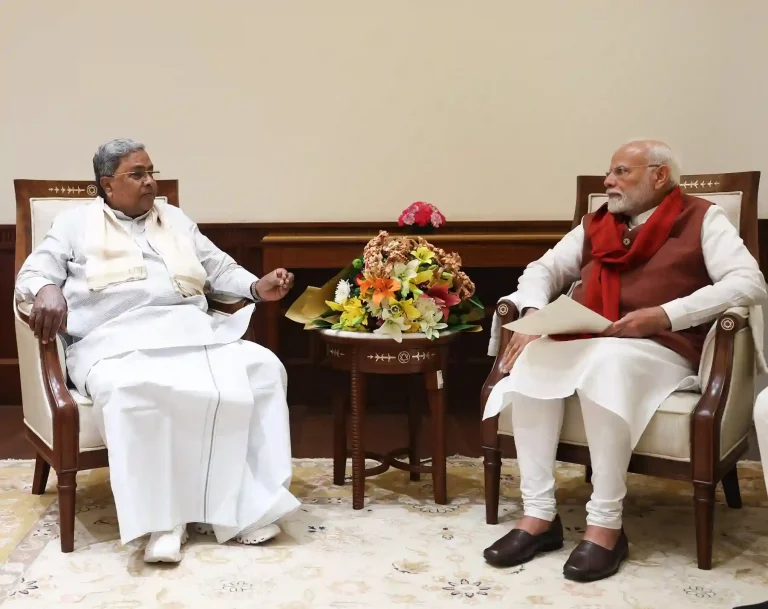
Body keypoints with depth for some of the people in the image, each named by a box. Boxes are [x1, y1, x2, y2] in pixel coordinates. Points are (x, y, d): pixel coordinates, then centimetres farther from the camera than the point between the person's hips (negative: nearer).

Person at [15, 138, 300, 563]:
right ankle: (162, 515, -31)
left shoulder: (176, 219, 27)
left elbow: (220, 269, 25)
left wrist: (257, 287, 4)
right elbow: (33, 273, 6)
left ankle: (243, 500, -21)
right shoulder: (76, 222, 16)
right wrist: (48, 290, -19)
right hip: (116, 341, -4)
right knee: (130, 392, -41)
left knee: (261, 369, -24)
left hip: (190, 332, 4)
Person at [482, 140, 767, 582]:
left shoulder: (701, 219, 7)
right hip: (582, 345, 5)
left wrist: (664, 315, -17)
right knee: (533, 358, -27)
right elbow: (544, 269, 22)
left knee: (607, 362, -38)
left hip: (662, 351, -5)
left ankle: (606, 525, -29)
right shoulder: (595, 226, 22)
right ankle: (539, 515, -23)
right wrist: (533, 313, -2)